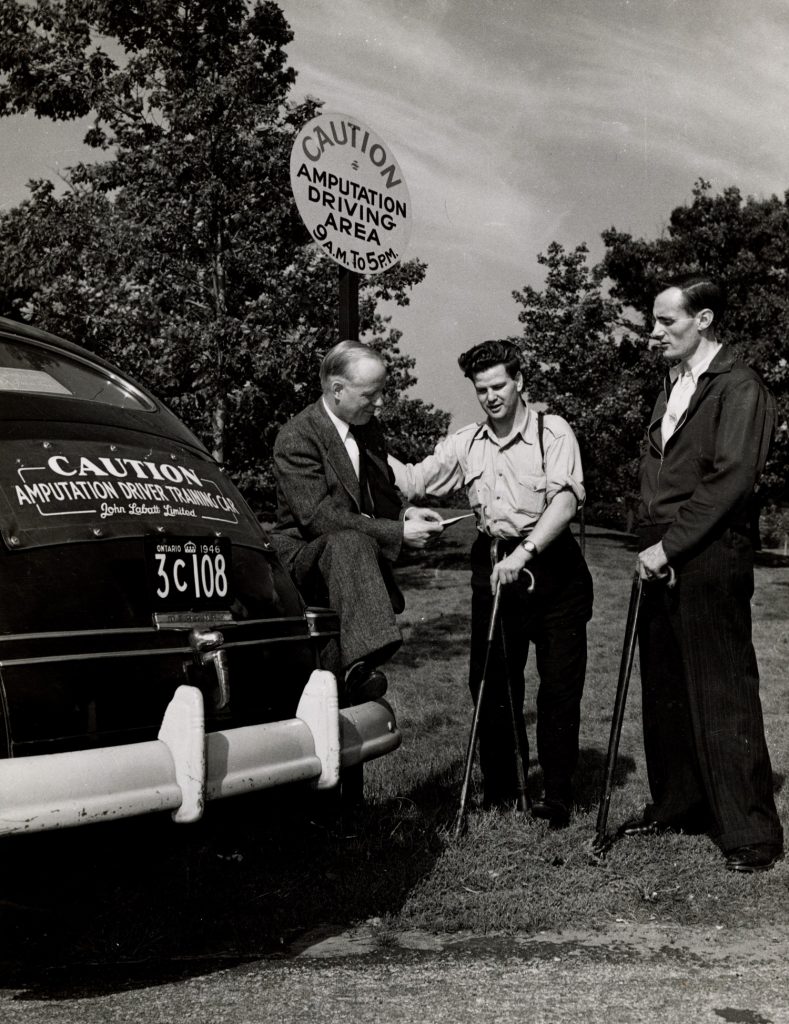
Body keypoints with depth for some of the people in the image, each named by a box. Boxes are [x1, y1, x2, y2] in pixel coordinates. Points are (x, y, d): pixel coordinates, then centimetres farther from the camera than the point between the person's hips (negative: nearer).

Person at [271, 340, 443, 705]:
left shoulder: (369, 427, 10)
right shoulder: (296, 438, -15)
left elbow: (382, 493, 23)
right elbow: (318, 516, -24)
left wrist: (404, 514, -2)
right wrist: (397, 533, -24)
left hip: (352, 553, 9)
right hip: (303, 556, -9)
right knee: (349, 543, -37)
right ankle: (359, 665, -53)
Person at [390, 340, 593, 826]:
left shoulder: (552, 431, -7)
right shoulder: (465, 444, 8)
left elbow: (565, 500, -17)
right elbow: (416, 481, 9)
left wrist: (524, 553, -27)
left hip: (553, 567, -4)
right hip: (494, 569, 4)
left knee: (559, 687, 0)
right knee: (491, 684, 8)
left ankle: (558, 797, 13)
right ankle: (500, 789, 23)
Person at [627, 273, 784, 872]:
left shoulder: (739, 389, -8)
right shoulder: (673, 385, 18)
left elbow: (731, 480, -16)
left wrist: (669, 545, -16)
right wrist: (651, 543, 9)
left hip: (710, 564, -8)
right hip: (664, 560, 8)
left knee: (723, 696, -5)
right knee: (664, 690, 13)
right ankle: (676, 807, 26)